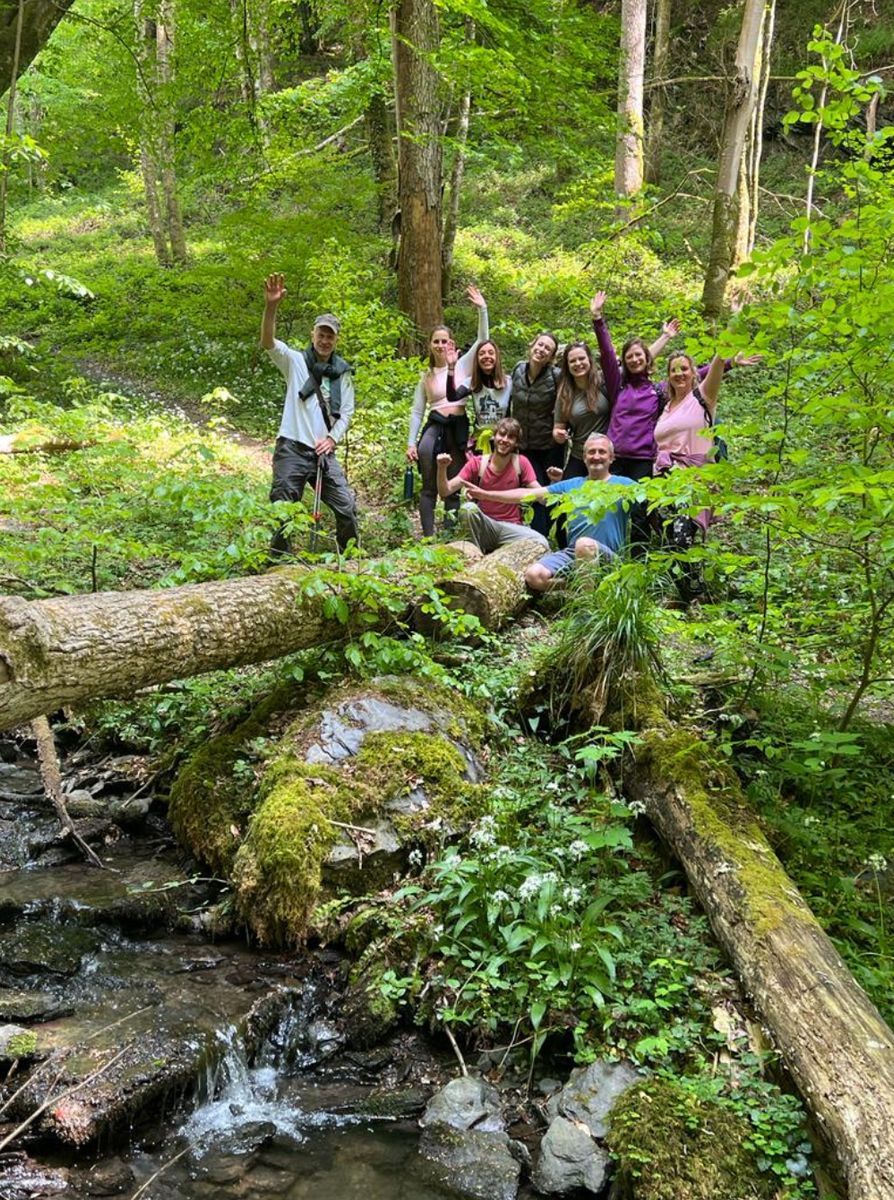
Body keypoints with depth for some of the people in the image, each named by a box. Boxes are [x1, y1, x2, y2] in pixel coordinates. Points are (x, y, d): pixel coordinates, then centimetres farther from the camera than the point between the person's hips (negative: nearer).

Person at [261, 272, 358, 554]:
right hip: (292, 449, -3)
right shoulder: (295, 361, 1)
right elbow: (268, 343, -17)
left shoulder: (342, 372, 11)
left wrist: (332, 438, -4)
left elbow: (347, 411, 13)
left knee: (346, 506, 3)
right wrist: (271, 306, -33)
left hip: (324, 451, 3)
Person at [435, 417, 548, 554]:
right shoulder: (477, 463, -3)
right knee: (468, 508, -32)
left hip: (512, 527, 1)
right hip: (483, 526, 0)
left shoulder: (521, 463, -2)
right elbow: (445, 492, -6)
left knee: (542, 544, -28)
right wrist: (442, 469, -25)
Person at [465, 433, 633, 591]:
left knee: (584, 544, -38)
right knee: (534, 575, -22)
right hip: (571, 552, 4)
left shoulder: (622, 484, 7)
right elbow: (529, 493, 14)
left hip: (608, 557, -4)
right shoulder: (573, 485, 16)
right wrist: (485, 494, 10)